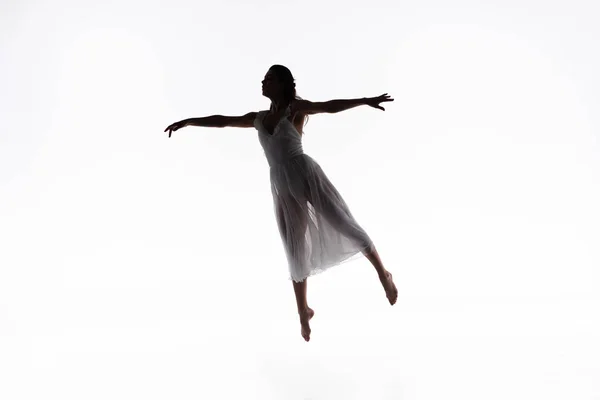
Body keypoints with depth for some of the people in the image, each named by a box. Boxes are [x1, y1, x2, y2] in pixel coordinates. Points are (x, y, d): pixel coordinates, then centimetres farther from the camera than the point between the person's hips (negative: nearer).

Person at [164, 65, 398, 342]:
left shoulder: (296, 108, 2)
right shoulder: (258, 118, 16)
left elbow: (329, 106, -9)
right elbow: (222, 121, 25)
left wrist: (366, 100, -21)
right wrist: (189, 121, 29)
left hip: (306, 173, -4)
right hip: (282, 187, 4)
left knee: (344, 224, -8)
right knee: (295, 251, 8)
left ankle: (383, 275, 8)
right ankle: (303, 312, 19)